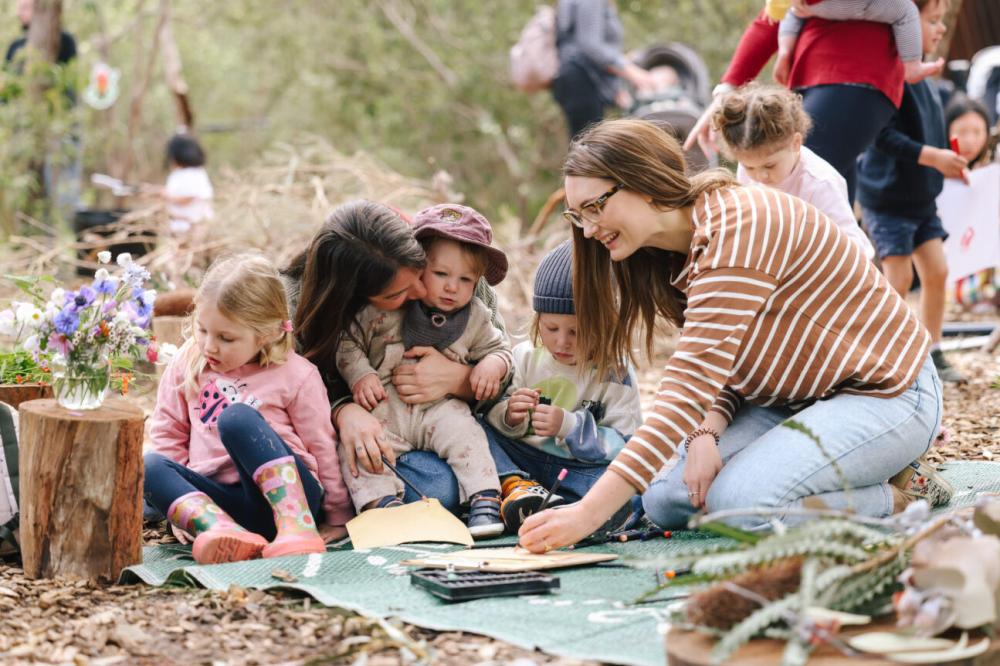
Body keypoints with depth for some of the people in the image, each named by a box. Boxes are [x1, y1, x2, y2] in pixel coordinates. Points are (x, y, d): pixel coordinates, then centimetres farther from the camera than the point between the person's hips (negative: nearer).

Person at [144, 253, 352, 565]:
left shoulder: (296, 376, -1)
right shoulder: (188, 362, 9)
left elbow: (323, 449, 4)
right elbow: (168, 433, 16)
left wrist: (338, 519, 7)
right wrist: (179, 501, 7)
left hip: (286, 495, -4)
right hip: (214, 501, 4)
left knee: (237, 417, -30)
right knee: (148, 465, -23)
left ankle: (298, 526, -42)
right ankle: (225, 531, -46)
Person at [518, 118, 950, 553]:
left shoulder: (736, 228, -26)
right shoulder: (679, 250, 6)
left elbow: (691, 385, -33)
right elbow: (718, 370, 6)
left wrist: (589, 513, -37)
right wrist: (707, 433, -19)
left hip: (887, 393, -10)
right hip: (799, 398, 10)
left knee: (740, 502, -30)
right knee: (664, 500, -3)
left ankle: (906, 498, -6)